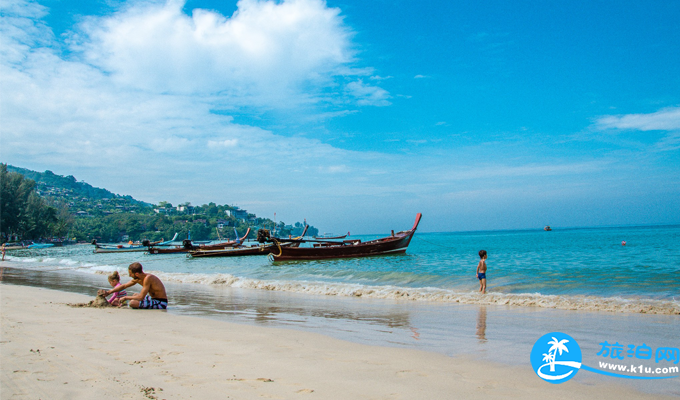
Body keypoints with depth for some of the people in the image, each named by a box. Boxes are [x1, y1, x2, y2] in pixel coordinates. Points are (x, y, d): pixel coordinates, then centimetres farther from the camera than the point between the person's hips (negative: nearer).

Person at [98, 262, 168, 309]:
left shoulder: (148, 278, -26)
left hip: (161, 303, -10)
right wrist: (109, 292, 15)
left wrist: (125, 298, -14)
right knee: (135, 296, 31)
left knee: (132, 303, -23)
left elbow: (141, 297, -27)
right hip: (153, 298, 10)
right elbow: (124, 286, 17)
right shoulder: (137, 279, 2)